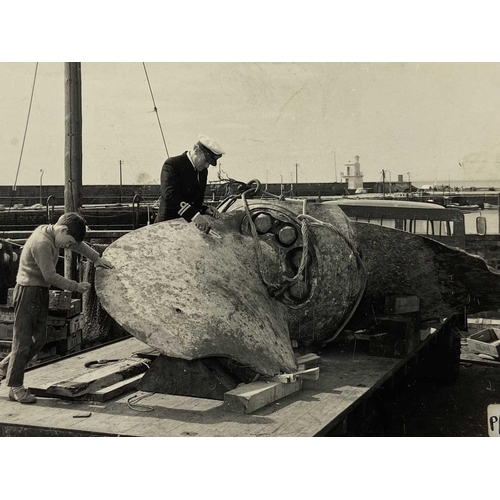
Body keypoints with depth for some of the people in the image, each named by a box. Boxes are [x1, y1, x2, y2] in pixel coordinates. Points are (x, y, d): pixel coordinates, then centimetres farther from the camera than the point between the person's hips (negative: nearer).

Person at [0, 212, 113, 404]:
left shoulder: (50, 233, 6)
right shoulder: (41, 243, -22)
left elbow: (78, 244, 24)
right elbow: (51, 276, -21)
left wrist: (96, 258, 24)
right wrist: (75, 287, -11)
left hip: (41, 292, 9)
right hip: (28, 292, -9)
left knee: (39, 338, 10)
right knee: (23, 340, -3)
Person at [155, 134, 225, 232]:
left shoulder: (203, 171, 14)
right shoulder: (172, 164, -12)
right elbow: (169, 195, -27)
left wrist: (205, 209, 0)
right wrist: (194, 215, -37)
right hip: (168, 223, -7)